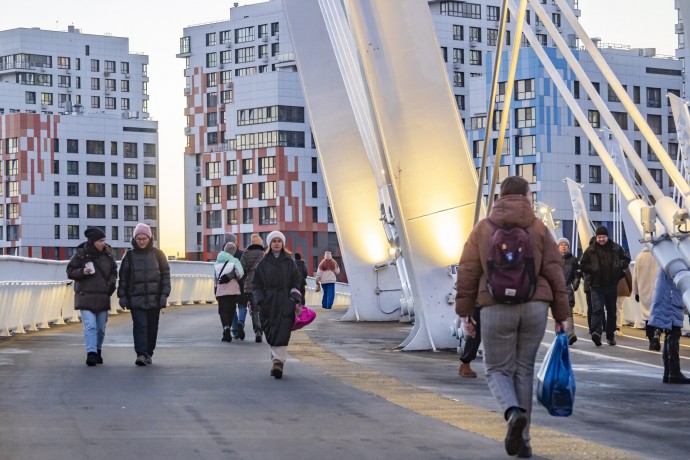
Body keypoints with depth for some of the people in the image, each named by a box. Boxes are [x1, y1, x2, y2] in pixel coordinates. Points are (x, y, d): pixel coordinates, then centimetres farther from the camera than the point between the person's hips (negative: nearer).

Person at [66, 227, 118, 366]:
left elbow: (114, 270, 18)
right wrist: (82, 272, -18)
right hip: (86, 296, -4)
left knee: (101, 328, 11)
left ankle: (97, 351, 30)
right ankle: (91, 353, -22)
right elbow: (70, 271, 1)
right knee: (90, 326, -16)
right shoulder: (80, 254, -5)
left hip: (103, 297, 4)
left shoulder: (107, 254, 5)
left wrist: (112, 282, 1)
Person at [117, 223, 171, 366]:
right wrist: (122, 296, 1)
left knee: (152, 327, 7)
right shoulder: (130, 255, 5)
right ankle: (141, 354, -18)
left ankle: (148, 353, 19)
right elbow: (123, 276, 6)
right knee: (140, 325, -12)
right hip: (136, 299, -1)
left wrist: (164, 295, -2)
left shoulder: (157, 254, 6)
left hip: (154, 299, 1)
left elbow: (165, 275, 6)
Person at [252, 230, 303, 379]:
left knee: (282, 333, -12)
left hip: (285, 303, -1)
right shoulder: (263, 263, 8)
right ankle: (277, 362, 9)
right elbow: (256, 283, 6)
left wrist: (295, 298, -6)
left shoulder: (289, 262, 8)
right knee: (271, 334, 2)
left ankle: (278, 361, -21)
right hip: (268, 303, 1)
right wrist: (259, 300, -7)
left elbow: (296, 281, 8)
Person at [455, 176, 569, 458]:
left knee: (498, 370, 8)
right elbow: (554, 274, 2)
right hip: (534, 307, 1)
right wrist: (561, 315, 6)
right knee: (524, 370, 11)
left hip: (496, 309, -1)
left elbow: (468, 273, 3)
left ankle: (514, 413, -23)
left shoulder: (483, 229, 4)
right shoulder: (538, 229, 5)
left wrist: (465, 311, 9)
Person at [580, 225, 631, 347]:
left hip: (612, 285, 3)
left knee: (611, 311, 12)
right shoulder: (591, 250, 0)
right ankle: (596, 333, -31)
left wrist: (620, 266, -4)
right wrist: (592, 269, -12)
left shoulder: (616, 248, 4)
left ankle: (610, 335, 24)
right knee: (597, 309, -18)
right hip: (597, 286, -3)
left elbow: (626, 259, 15)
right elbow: (583, 266, 4)